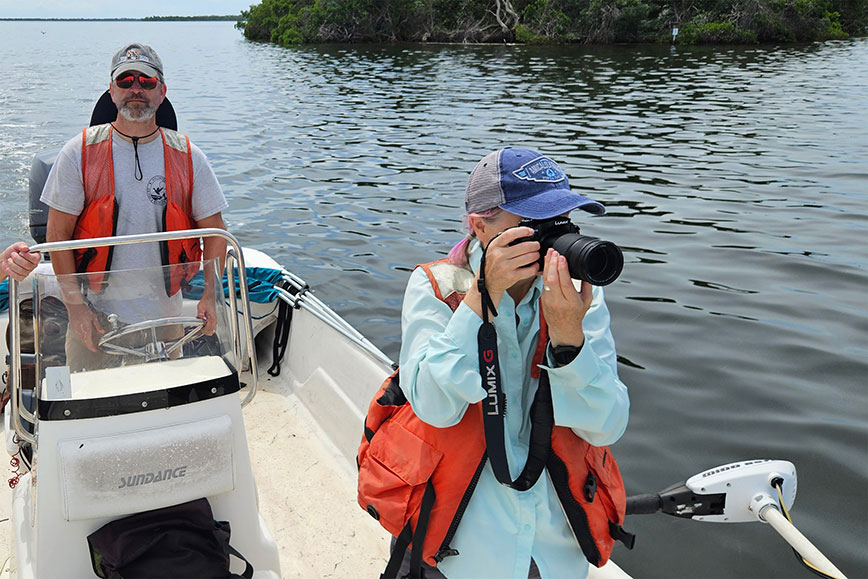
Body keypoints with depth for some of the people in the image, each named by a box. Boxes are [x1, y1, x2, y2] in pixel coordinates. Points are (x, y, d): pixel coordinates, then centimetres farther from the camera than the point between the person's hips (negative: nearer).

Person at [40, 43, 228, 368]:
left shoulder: (188, 158, -1)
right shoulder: (80, 153, -4)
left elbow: (214, 231, 3)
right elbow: (57, 235, -4)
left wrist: (209, 296, -9)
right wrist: (75, 307, -11)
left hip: (164, 316, 1)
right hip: (96, 314, -1)